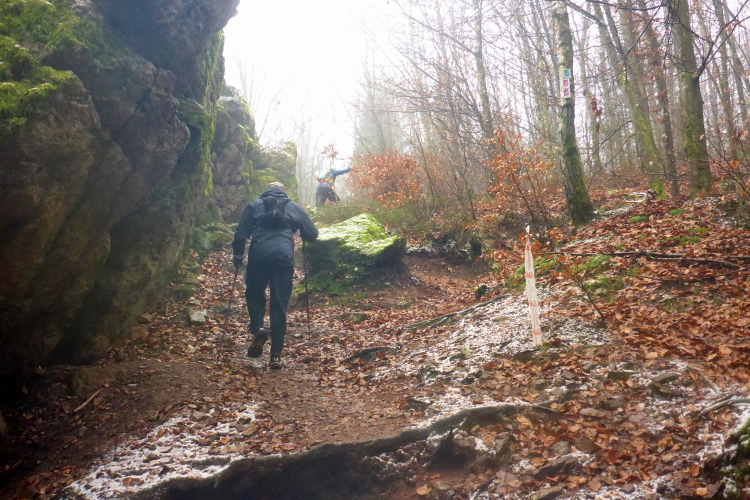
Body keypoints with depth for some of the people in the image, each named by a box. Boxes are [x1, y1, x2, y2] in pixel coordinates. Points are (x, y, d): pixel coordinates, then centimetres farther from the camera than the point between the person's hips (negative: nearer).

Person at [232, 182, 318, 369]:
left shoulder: (254, 206, 17)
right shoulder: (294, 207, 18)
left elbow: (240, 234, 11)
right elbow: (312, 234, 18)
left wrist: (238, 256, 24)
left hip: (258, 255, 0)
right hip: (284, 256, 0)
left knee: (254, 295, 20)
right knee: (279, 305, 3)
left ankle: (257, 329, -7)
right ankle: (276, 355, 1)